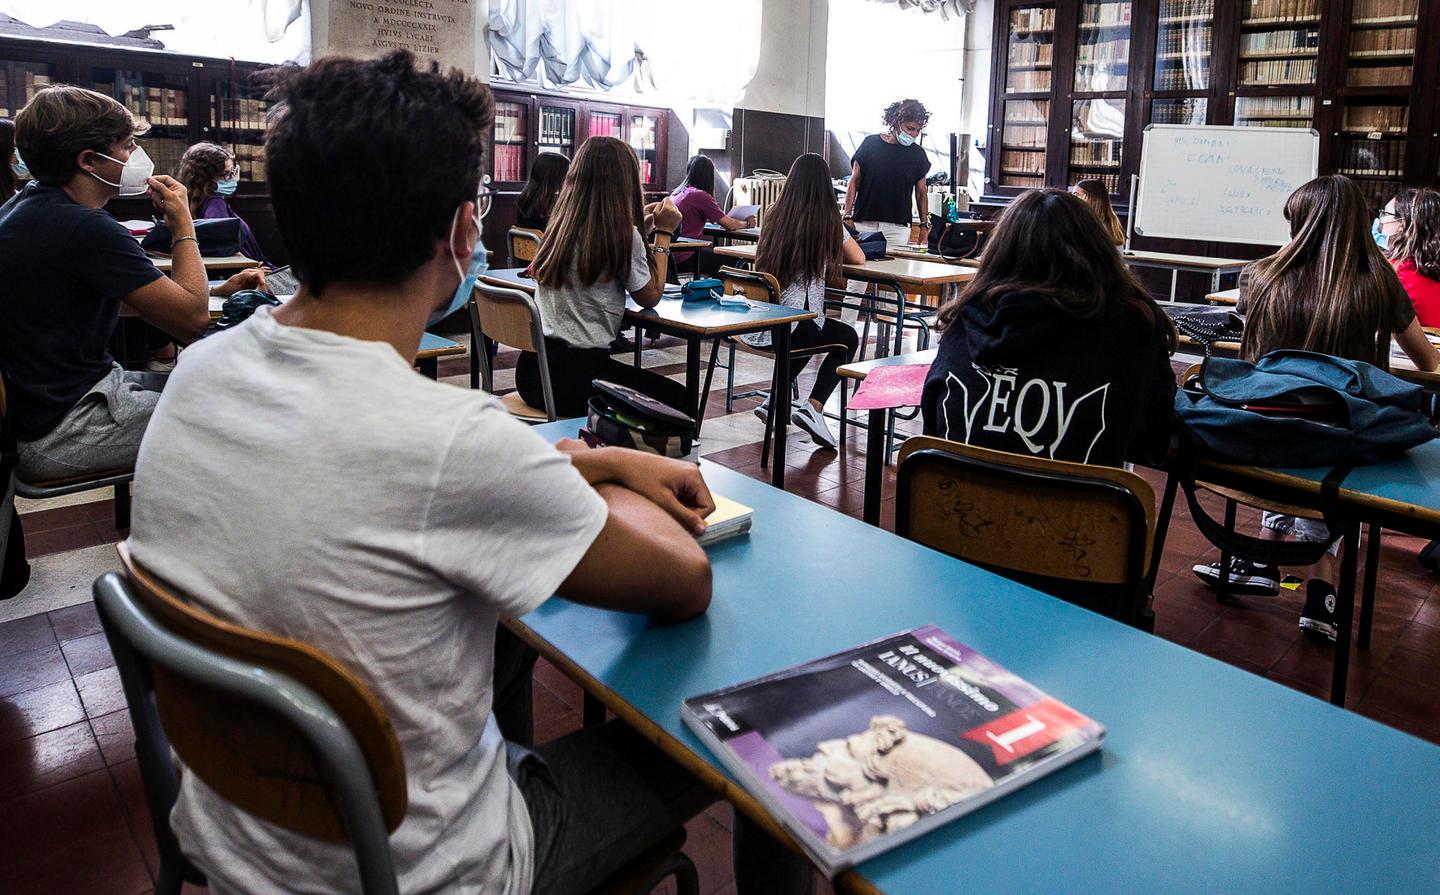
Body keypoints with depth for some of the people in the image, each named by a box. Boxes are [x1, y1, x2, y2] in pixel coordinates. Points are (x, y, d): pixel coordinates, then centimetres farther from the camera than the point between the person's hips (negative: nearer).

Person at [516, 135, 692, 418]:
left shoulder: (560, 224, 7)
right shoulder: (623, 235, -14)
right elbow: (650, 298, 0)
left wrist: (641, 227, 27)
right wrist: (664, 233, 7)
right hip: (575, 376, -8)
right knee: (680, 399, 11)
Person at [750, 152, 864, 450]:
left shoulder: (774, 214, 8)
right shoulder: (828, 222, -4)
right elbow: (858, 258, 9)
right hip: (793, 326, -5)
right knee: (848, 338, 24)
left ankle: (774, 400, 24)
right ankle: (813, 407, 5)